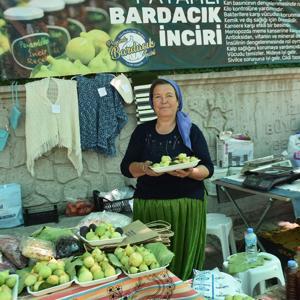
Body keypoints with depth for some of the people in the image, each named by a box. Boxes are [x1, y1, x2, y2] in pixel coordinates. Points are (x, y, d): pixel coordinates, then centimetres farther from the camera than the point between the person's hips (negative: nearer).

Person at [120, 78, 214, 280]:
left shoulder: (191, 131, 4)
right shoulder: (142, 131, 9)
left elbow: (208, 169, 1)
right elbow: (126, 167, 7)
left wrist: (190, 172, -20)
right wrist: (143, 168, -14)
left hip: (186, 205, -1)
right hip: (148, 205, 1)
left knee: (184, 260, -2)